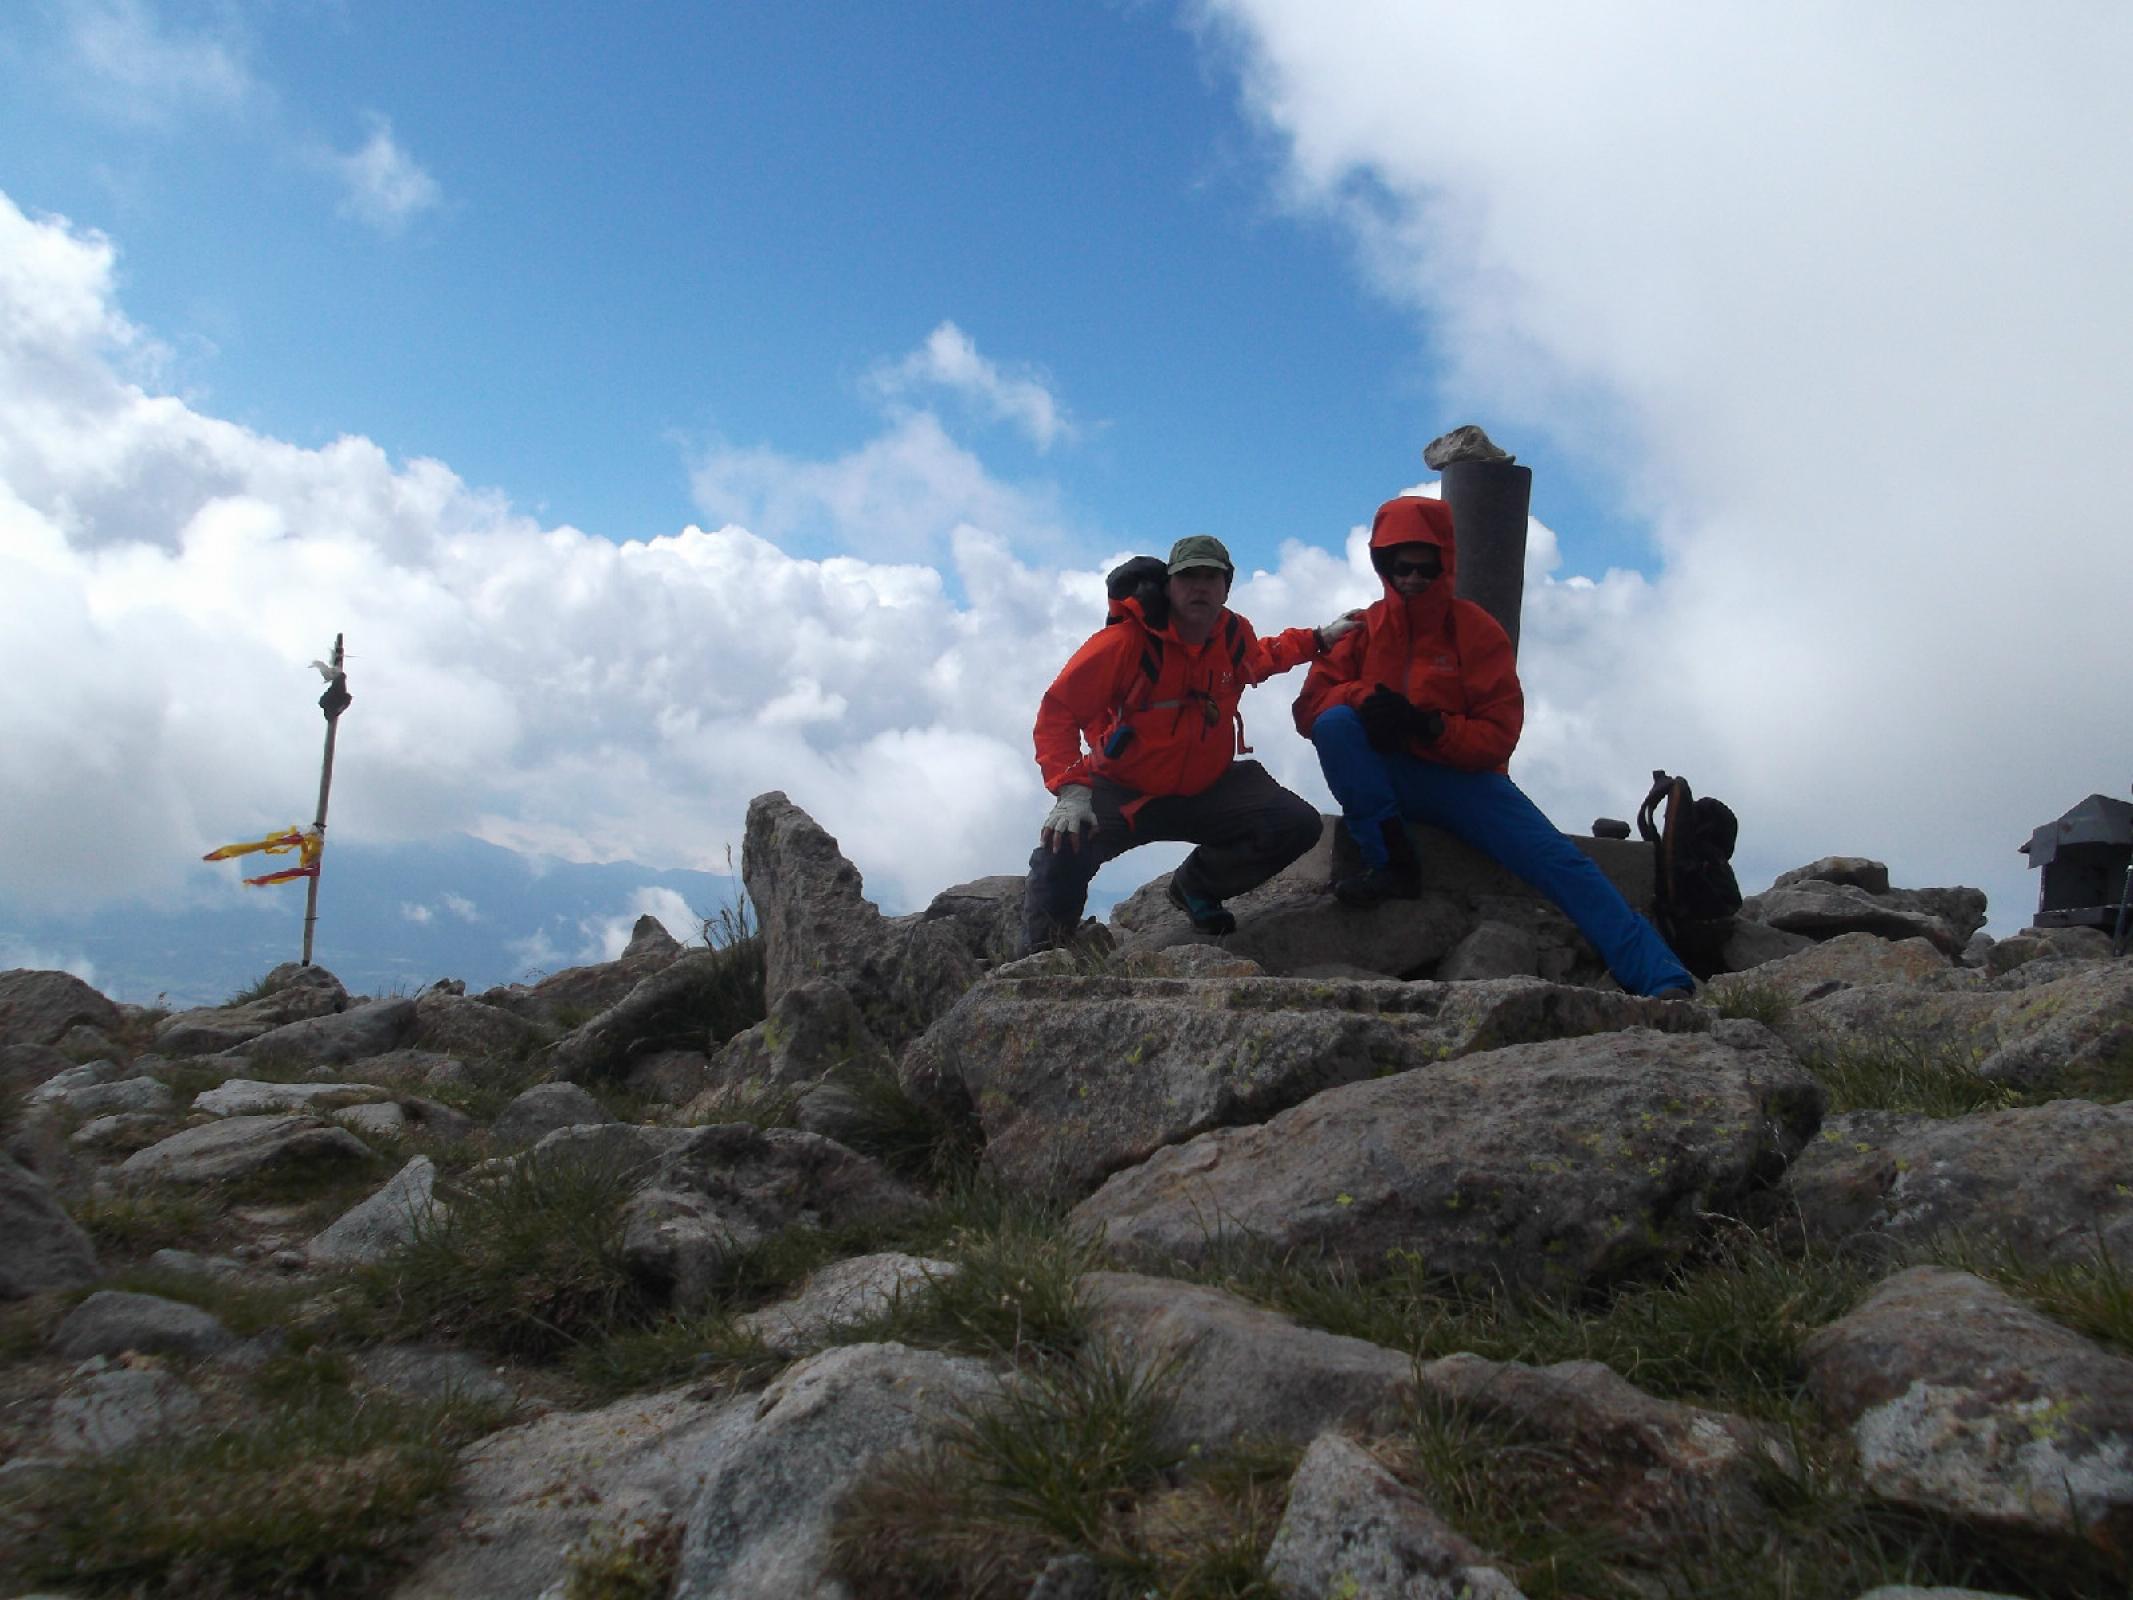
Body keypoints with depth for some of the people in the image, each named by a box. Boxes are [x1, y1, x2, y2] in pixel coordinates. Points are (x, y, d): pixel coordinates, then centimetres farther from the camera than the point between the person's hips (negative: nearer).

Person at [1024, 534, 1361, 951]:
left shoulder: (1236, 635, -1)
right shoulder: (1126, 641, -21)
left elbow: (1257, 660, 28)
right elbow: (1058, 710, -21)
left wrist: (1320, 638, 20)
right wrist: (1071, 789, -33)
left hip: (1206, 789, 6)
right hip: (1121, 792, -5)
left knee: (1299, 825, -9)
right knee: (1062, 851, -33)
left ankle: (1196, 885, 16)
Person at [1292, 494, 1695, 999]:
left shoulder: (1477, 630, -2)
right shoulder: (1362, 630, 4)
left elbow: (1498, 736, -7)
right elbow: (1309, 707, -2)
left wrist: (1430, 726, -25)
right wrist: (1364, 697, -23)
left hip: (1463, 778, -1)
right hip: (1387, 779, 1)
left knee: (1558, 859, -22)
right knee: (1335, 722, -28)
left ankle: (1662, 979, -29)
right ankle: (1391, 862, -26)